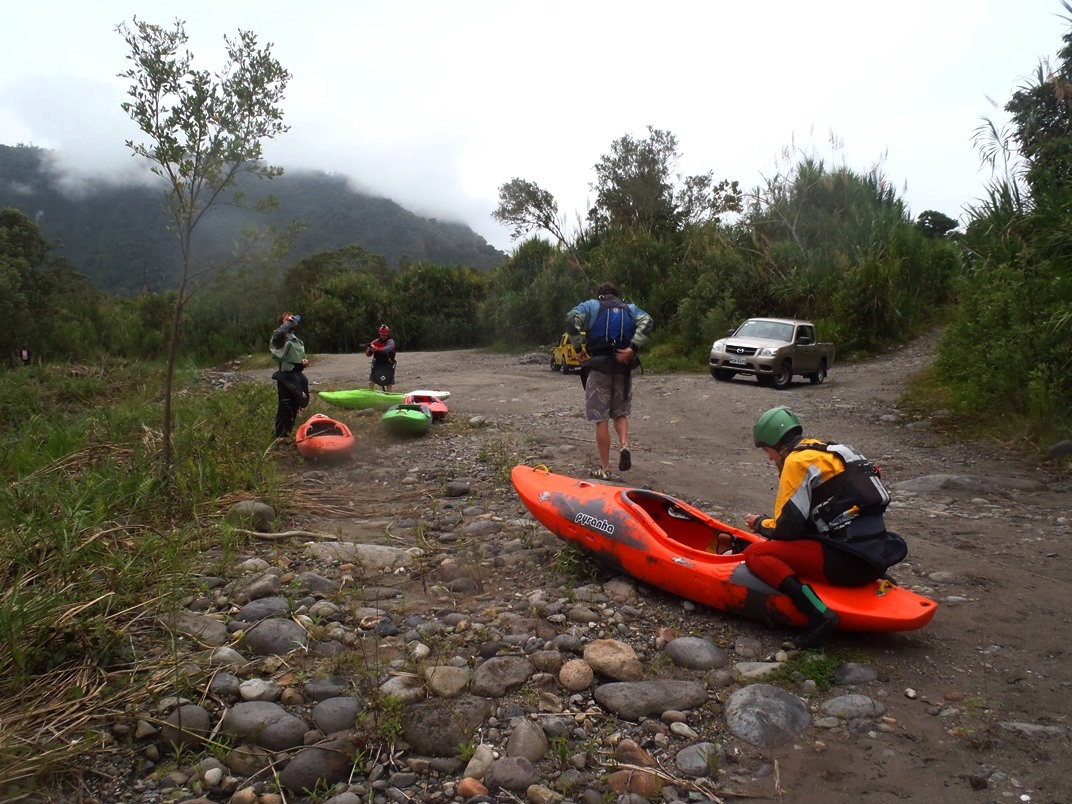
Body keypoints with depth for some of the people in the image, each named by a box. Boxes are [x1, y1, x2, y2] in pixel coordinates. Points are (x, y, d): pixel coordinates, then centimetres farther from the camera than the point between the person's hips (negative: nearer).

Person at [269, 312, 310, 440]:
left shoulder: (296, 339, 21)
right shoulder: (281, 337, -8)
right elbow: (278, 333, -34)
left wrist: (306, 360, 7)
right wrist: (289, 323, -18)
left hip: (297, 376, 9)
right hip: (286, 376, -9)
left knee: (295, 406, 14)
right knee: (285, 406, -10)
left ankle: (287, 434, 25)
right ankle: (280, 436, -6)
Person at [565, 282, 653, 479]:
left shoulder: (591, 305, 8)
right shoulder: (630, 308, 14)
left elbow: (571, 319, -11)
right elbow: (646, 322, -6)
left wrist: (579, 348, -4)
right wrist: (632, 348, -10)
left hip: (599, 368, -2)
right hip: (623, 367, 2)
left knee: (601, 419, 2)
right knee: (621, 413, 19)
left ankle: (605, 469, 4)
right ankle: (624, 445, -9)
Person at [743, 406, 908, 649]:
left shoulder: (798, 460, -6)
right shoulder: (825, 451, 21)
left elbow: (788, 528, -10)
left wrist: (760, 523, 10)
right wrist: (769, 523, 22)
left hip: (849, 562, -9)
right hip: (876, 557, 9)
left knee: (755, 554, -8)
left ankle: (818, 612, -25)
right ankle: (876, 583, 17)